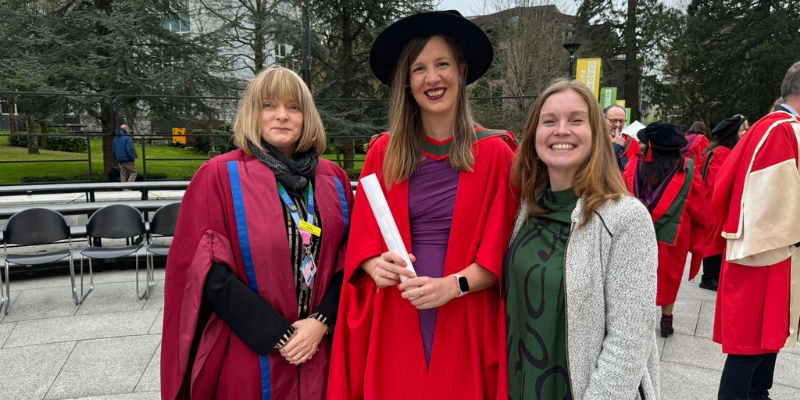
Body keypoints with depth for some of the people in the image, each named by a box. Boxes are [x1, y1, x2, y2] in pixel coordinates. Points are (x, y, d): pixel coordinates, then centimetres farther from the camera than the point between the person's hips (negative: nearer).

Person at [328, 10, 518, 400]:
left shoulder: (494, 152, -3)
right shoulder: (383, 152, 3)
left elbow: (501, 249, -4)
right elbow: (362, 237, 3)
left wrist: (454, 285, -19)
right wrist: (377, 265, -17)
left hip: (466, 321, -1)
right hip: (396, 318, 2)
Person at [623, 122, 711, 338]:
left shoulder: (634, 167, -12)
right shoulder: (687, 170, -14)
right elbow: (700, 209, -5)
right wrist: (705, 223, 15)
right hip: (672, 235, 0)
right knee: (669, 277, 17)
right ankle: (666, 320, 27)